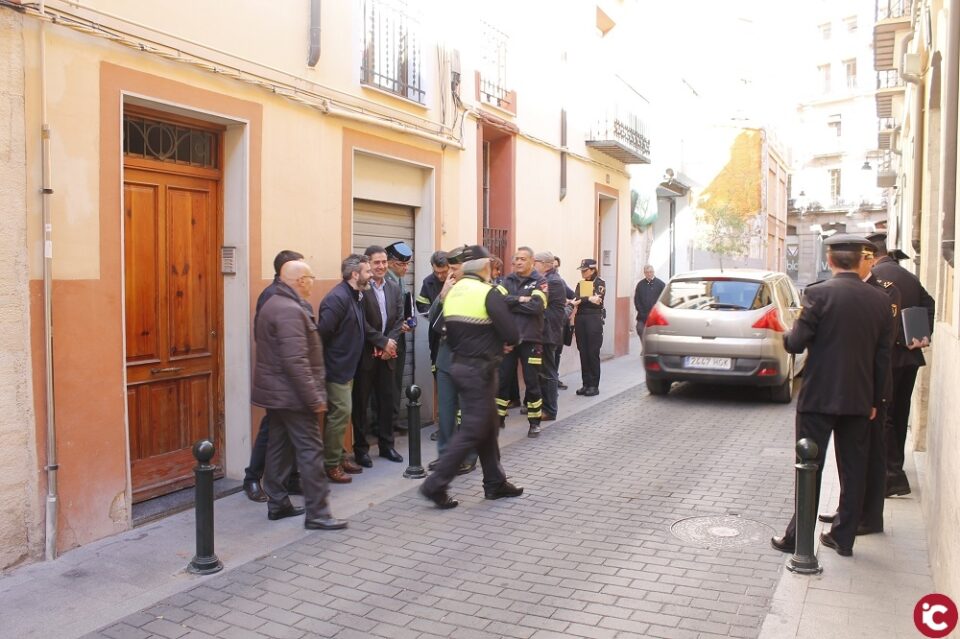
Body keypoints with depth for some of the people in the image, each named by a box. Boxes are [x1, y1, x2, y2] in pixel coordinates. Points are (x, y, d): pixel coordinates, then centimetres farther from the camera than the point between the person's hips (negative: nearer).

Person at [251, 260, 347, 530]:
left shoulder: (273, 304, 12)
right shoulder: (290, 310, -20)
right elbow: (296, 362, -26)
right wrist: (314, 398, -22)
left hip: (274, 393, 10)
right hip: (292, 395, -10)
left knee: (278, 447, 15)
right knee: (311, 450, -5)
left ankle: (277, 504, 24)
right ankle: (317, 513, -1)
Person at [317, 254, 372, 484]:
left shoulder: (356, 296, 10)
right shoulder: (338, 298, -20)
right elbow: (322, 332, -23)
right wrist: (322, 365, -18)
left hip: (347, 367, 9)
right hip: (336, 368, -9)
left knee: (342, 413, 15)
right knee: (340, 413, -5)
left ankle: (338, 457, 26)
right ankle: (331, 465, 6)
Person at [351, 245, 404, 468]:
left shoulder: (394, 288, 9)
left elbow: (399, 320, 6)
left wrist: (390, 344, -8)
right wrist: (383, 342, -14)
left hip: (387, 354, 6)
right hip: (365, 354, -5)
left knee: (387, 399, 11)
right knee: (361, 402, 5)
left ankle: (386, 444, 23)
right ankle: (360, 448, 15)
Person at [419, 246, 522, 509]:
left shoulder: (453, 292, 8)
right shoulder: (488, 293, -15)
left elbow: (451, 333, 9)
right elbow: (511, 335, -16)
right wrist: (504, 343, 5)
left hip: (459, 364, 8)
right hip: (480, 369, -8)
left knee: (487, 425, 17)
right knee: (472, 430, -2)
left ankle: (495, 483, 25)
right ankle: (436, 484, -1)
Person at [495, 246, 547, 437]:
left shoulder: (540, 281, -3)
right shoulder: (508, 280, 8)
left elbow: (536, 306, -18)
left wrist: (509, 303, -12)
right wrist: (519, 299, -17)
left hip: (530, 339, -3)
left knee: (531, 382, 4)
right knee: (502, 379, 9)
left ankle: (534, 422, 15)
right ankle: (499, 417, 23)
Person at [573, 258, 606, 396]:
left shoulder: (600, 283, 0)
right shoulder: (580, 284, 14)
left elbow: (598, 300, -14)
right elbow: (575, 299, -2)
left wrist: (581, 300, -16)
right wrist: (589, 299, -18)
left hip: (594, 319, -5)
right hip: (580, 319, 5)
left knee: (593, 353, -4)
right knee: (583, 353, 5)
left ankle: (594, 385, 3)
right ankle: (586, 384, 12)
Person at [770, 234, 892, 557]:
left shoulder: (819, 294, -13)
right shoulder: (880, 300, 2)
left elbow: (796, 343, -14)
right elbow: (883, 356, 6)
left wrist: (788, 334, 9)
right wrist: (875, 400, 13)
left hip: (819, 397, -4)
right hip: (860, 399, 4)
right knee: (853, 470, 13)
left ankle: (797, 536, 11)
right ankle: (844, 537, 23)